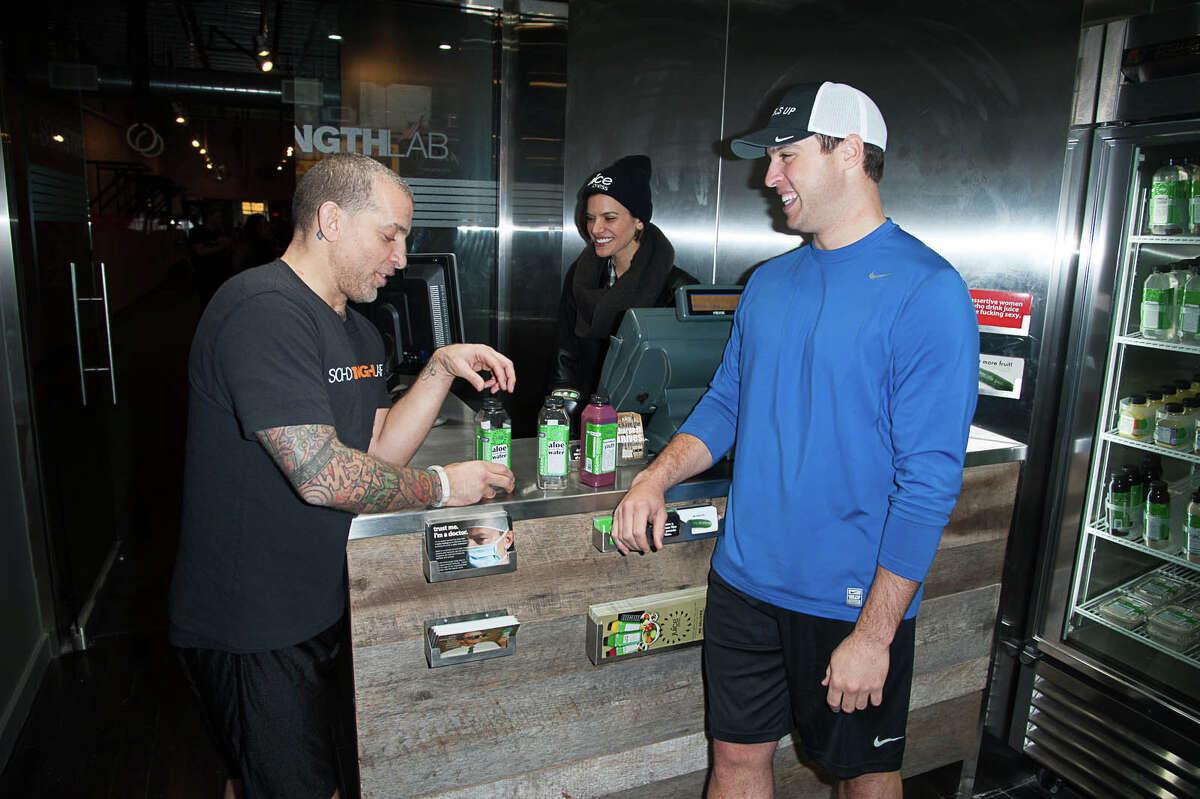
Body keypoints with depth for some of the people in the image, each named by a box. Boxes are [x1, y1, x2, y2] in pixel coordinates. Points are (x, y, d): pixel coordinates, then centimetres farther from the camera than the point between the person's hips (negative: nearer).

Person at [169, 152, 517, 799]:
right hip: (251, 630, -9)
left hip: (315, 611, 9)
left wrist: (442, 368, -5)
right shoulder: (264, 311, -23)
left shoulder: (358, 331, 10)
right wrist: (442, 486, -16)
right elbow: (323, 475, -29)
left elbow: (379, 452, 5)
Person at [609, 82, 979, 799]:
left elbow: (930, 479, -18)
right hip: (745, 578, 5)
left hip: (855, 599, -5)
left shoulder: (925, 290, -15)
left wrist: (874, 634, -18)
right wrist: (657, 476, -5)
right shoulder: (769, 282, 6)